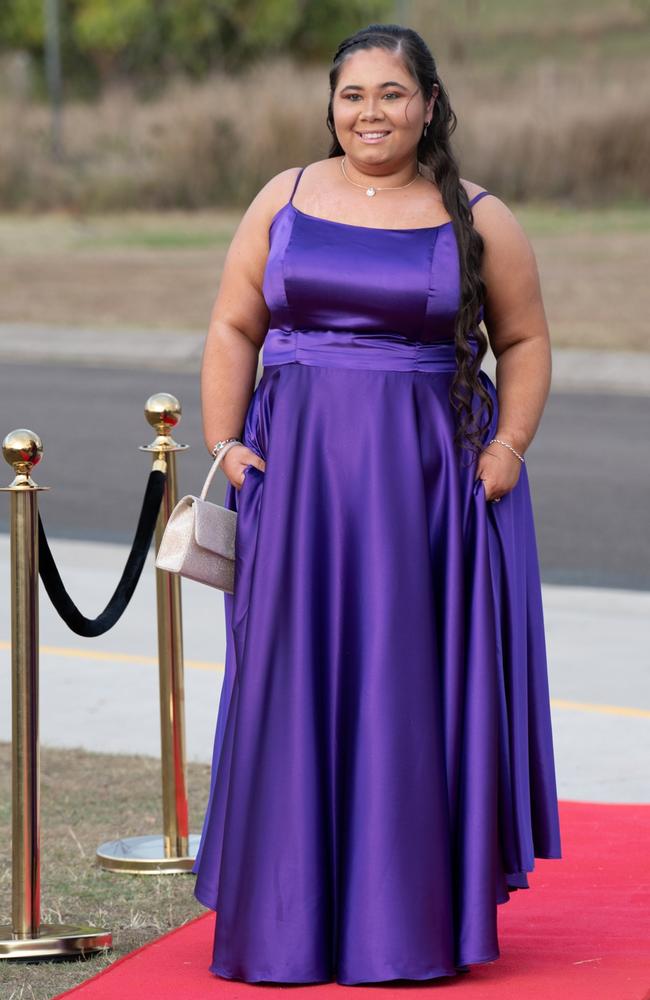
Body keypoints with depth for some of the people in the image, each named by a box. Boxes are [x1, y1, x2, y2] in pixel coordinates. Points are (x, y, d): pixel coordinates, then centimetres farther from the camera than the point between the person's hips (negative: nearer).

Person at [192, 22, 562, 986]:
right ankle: (292, 917, 8)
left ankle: (412, 915, 9)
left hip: (430, 477, -1)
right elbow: (233, 329, 8)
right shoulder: (284, 201, 8)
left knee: (417, 688, 0)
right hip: (297, 471, 2)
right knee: (295, 684, 1)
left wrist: (507, 451, -6)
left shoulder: (478, 219, 3)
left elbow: (525, 341, 6)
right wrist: (222, 444, -2)